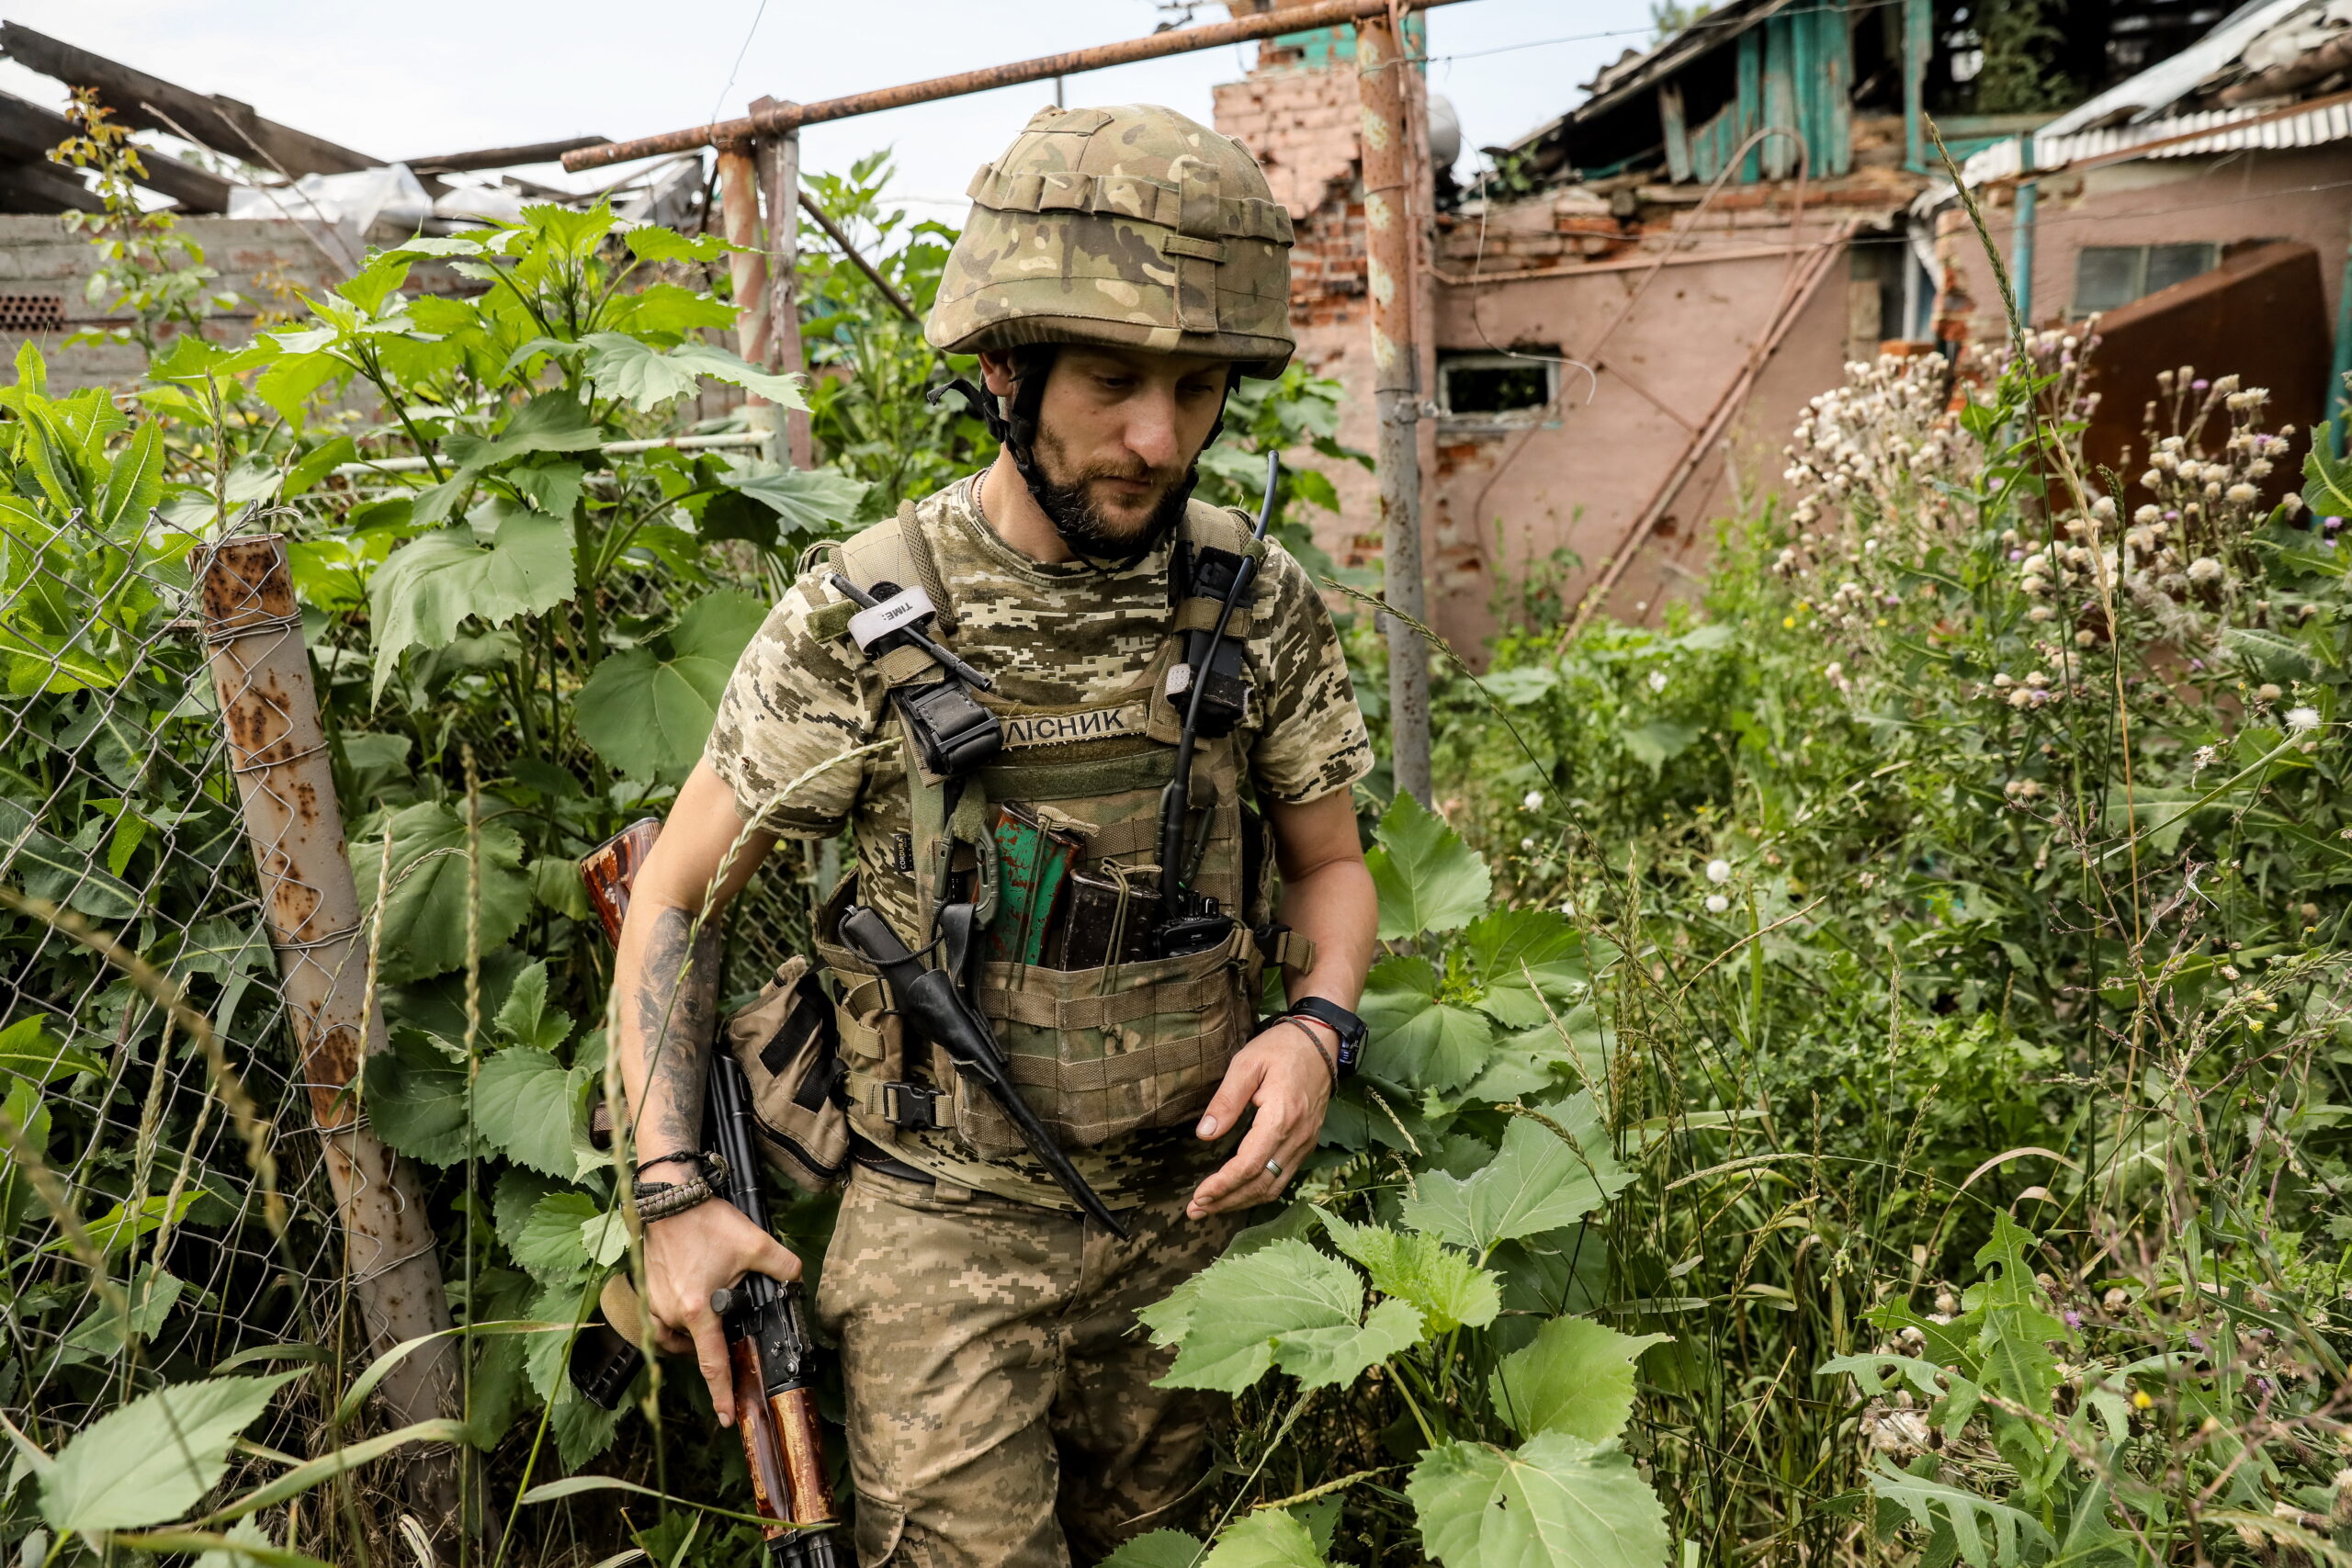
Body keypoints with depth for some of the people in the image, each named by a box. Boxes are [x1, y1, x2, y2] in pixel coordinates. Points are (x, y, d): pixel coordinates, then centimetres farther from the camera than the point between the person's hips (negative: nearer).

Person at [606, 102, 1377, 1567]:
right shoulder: (859, 623, -15)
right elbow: (676, 899, -5)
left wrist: (1319, 1025, -14)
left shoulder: (1266, 608, -7)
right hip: (947, 1224, -3)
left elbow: (1329, 863, 6)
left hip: (1194, 1206, 4)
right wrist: (673, 1195, -11)